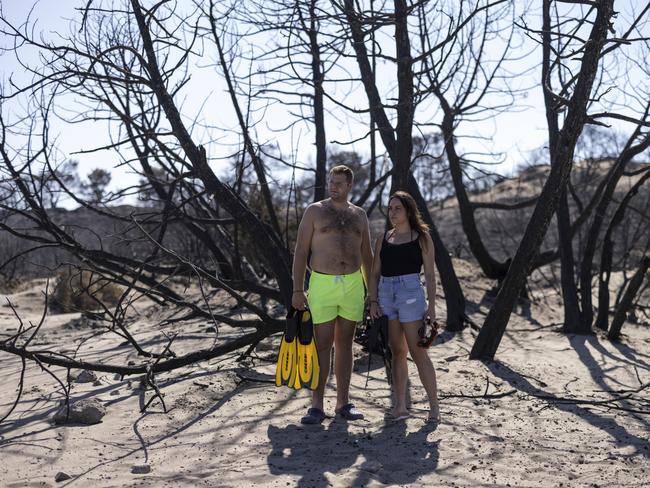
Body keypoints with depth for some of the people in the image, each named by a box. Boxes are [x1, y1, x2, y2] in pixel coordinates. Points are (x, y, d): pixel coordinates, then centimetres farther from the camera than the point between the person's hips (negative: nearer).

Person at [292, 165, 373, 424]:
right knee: (322, 345, -3)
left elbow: (367, 256, 16)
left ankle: (343, 402, 15)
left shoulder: (359, 215, 11)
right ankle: (317, 405, 3)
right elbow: (300, 252, -4)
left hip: (353, 285, 3)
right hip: (322, 285, -3)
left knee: (344, 343, 8)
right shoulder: (315, 211, 0)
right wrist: (298, 290, -11)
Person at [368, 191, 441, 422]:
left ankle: (434, 405, 2)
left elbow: (430, 274, 0)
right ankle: (400, 406, 11)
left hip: (411, 293, -4)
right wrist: (373, 302, 2)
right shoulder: (383, 239, 14)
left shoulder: (422, 238, 4)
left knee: (418, 353, -6)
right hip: (386, 294, 4)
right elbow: (375, 274, 13)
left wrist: (431, 305, -7)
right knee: (397, 352, 7)